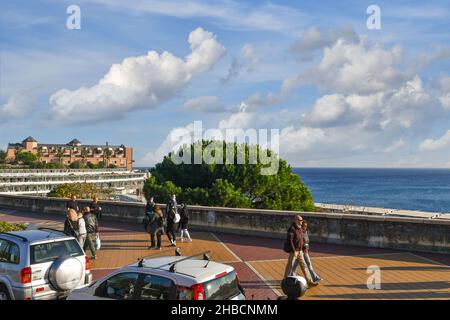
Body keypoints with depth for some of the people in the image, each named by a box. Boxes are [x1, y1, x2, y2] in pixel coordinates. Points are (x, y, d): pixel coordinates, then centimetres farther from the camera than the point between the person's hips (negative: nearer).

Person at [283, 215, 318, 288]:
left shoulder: (299, 229, 11)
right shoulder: (292, 228, -16)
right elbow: (290, 240, -21)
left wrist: (302, 251, 19)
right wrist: (294, 251, -24)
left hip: (299, 251, 8)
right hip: (293, 251, -8)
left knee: (304, 266, 5)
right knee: (290, 266, 3)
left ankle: (309, 282, 6)